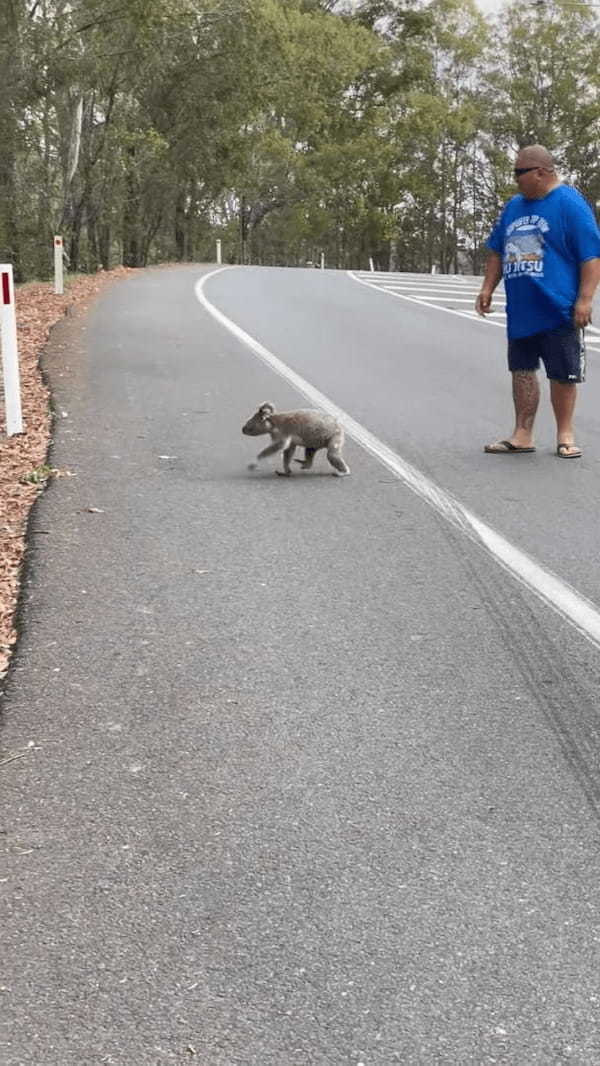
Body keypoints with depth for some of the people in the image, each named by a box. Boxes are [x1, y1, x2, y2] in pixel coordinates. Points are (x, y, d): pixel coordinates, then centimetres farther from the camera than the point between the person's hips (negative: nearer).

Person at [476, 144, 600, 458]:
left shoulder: (569, 203, -8)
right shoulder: (514, 205, 13)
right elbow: (497, 251, 22)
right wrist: (488, 288, 12)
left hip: (558, 311, -6)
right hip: (520, 311, 6)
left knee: (562, 375, 2)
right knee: (522, 370, 9)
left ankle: (565, 436, 15)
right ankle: (522, 435, 18)